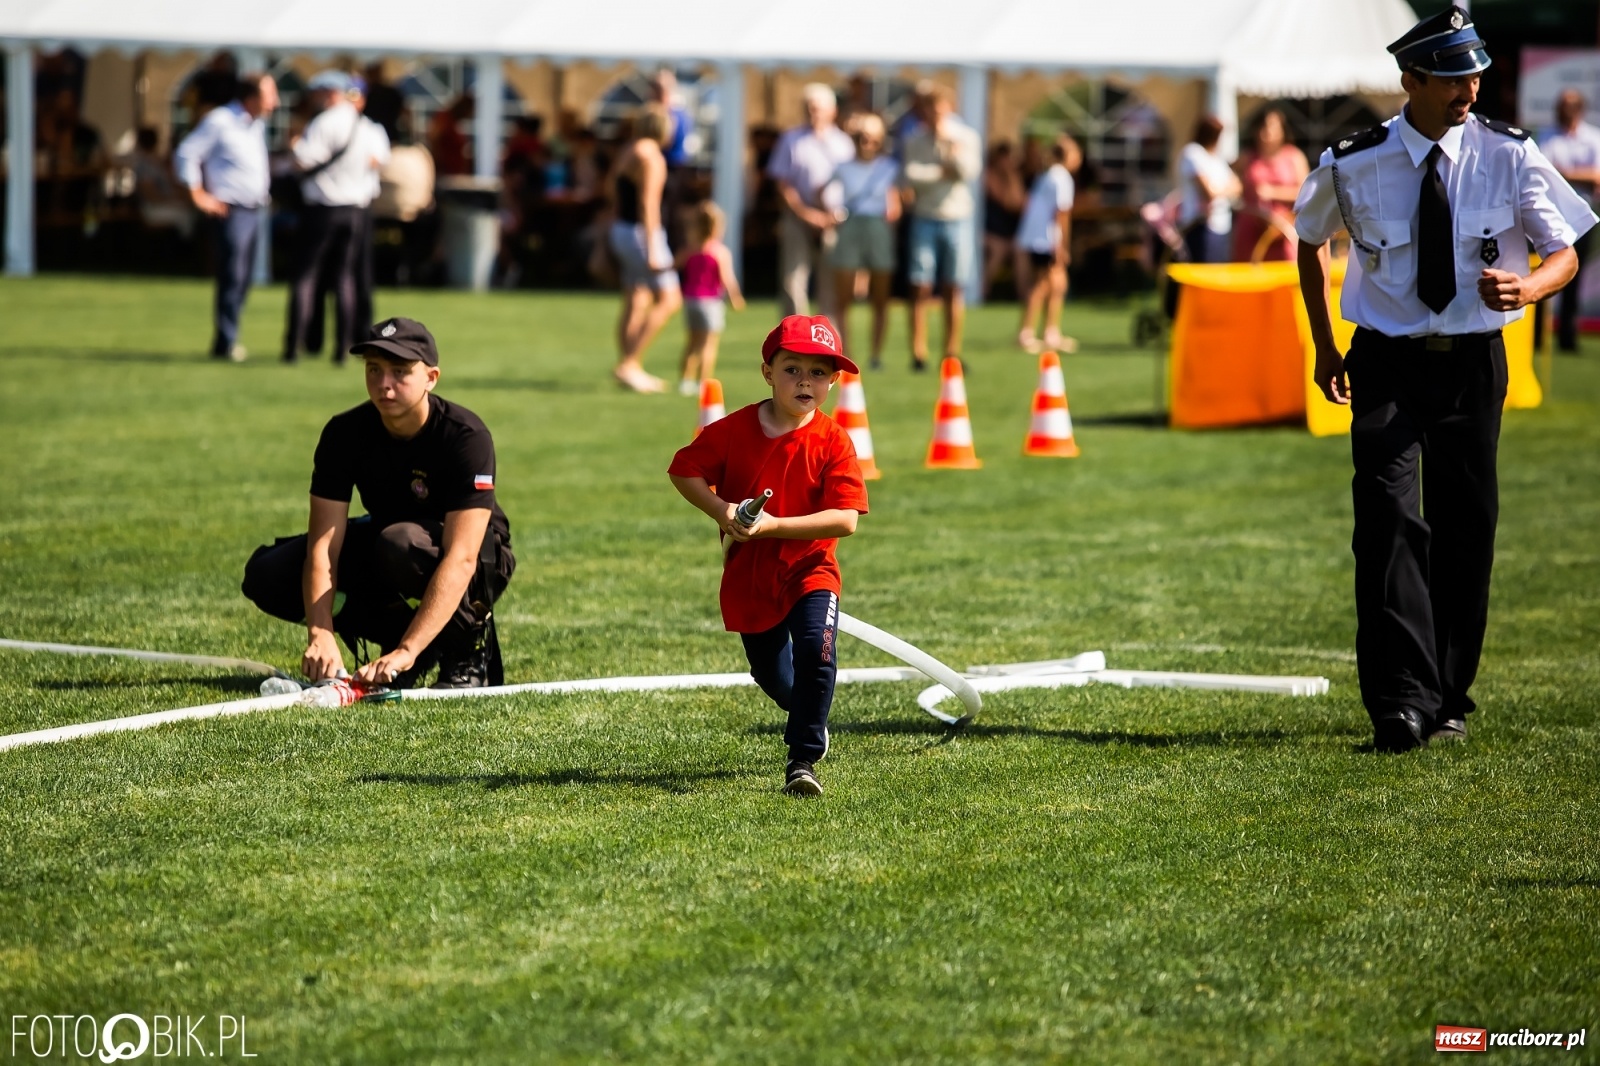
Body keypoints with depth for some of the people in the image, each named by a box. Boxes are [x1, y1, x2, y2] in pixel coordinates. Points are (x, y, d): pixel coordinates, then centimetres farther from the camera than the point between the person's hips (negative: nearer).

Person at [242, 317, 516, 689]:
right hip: (380, 557, 5)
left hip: (479, 561, -5)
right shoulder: (345, 433, -16)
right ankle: (397, 633, 0)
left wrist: (406, 652, -45)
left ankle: (469, 649, -12)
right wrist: (320, 634, -40)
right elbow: (323, 544, -22)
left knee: (402, 542, -39)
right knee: (267, 575, -17)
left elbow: (460, 559, -35)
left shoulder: (466, 436, -28)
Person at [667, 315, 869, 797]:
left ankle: (803, 760, -15)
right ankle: (808, 718, 50)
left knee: (816, 653, -26)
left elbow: (846, 520, -20)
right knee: (773, 678, 15)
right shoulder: (733, 430, -8)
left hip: (810, 571, -2)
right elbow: (684, 471, 2)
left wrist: (774, 525, -27)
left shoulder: (833, 442, -13)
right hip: (749, 576, 2)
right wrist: (720, 510, -16)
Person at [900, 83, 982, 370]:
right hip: (924, 218, 0)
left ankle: (952, 352, 8)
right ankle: (918, 354, -1)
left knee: (953, 289, 2)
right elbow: (908, 177, -8)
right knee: (921, 287, -4)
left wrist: (949, 142, -12)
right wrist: (940, 173, -9)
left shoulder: (966, 137, 4)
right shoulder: (915, 140, 4)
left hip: (956, 219, 0)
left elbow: (969, 171, -11)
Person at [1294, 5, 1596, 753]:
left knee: (1466, 529, 7)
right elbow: (1310, 240, 13)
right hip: (1386, 364, -1)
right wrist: (1323, 346, 12)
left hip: (1473, 362, 1)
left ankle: (1448, 699, 21)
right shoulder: (1352, 167, -8)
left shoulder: (1508, 156, -7)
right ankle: (1401, 703, -18)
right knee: (1391, 518, -15)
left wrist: (1527, 287, -24)